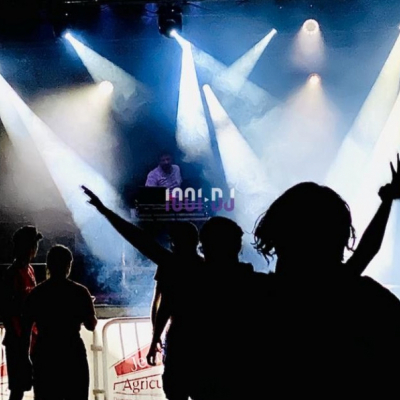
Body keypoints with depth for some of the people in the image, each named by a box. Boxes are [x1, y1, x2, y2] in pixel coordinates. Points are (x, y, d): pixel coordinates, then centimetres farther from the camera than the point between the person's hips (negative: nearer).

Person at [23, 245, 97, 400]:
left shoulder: (36, 293, 1)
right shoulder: (79, 292, -3)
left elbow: (26, 329, 1)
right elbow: (91, 325, 2)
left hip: (44, 355, 2)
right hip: (73, 355, -1)